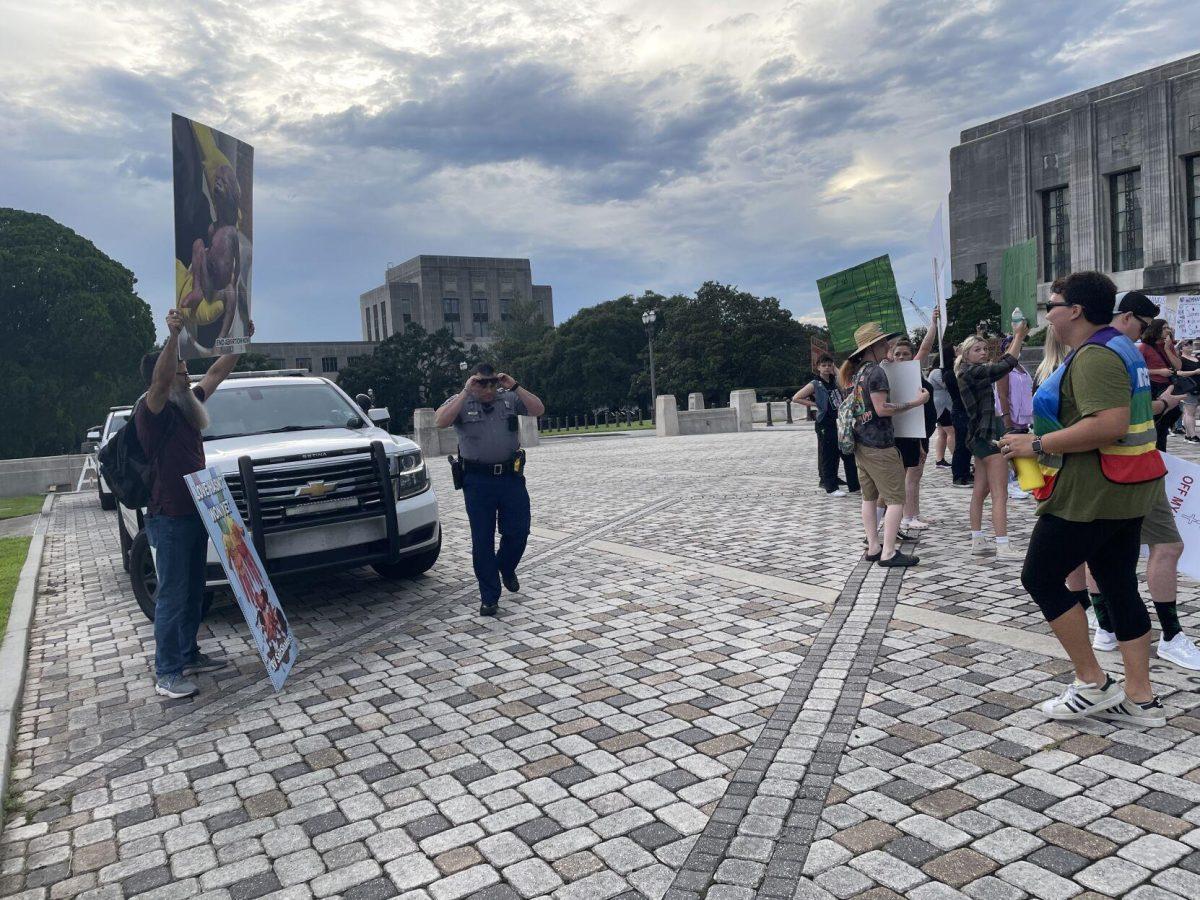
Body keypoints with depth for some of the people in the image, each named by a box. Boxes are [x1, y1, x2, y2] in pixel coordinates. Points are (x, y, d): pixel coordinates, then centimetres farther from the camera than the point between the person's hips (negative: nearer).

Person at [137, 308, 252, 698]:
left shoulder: (186, 405, 11)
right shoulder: (151, 410, -13)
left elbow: (217, 373, 19)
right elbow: (161, 381, -34)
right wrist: (174, 336, -44)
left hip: (196, 514, 9)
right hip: (169, 519, -9)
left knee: (193, 593, 16)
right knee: (172, 596, -4)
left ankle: (189, 655, 29)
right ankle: (166, 674, 3)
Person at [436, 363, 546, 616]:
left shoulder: (509, 398, 7)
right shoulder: (460, 402, 2)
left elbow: (538, 410, -3)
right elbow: (441, 422, -17)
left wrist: (515, 387, -10)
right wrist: (466, 392, -17)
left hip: (511, 475, 2)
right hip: (477, 480, -1)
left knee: (518, 531, 3)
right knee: (482, 540, 3)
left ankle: (506, 568, 36)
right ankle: (489, 597, 13)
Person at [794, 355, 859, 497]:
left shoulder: (835, 381, 9)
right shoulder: (815, 385, -7)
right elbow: (796, 398, -10)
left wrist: (834, 367, 12)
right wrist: (814, 404, -10)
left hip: (841, 422, 6)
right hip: (826, 425, -6)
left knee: (849, 455, 9)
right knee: (829, 457, 1)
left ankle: (854, 486, 17)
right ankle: (831, 488, 9)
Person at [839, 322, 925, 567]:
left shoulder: (854, 373, 12)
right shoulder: (875, 371, -14)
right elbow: (882, 409, -19)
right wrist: (915, 402, -14)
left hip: (860, 443, 9)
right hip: (879, 444, -9)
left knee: (869, 497, 13)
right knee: (896, 499, -4)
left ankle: (873, 548, 17)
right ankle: (888, 553, -5)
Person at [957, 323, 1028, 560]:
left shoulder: (971, 372, 15)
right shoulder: (972, 372, -15)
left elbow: (1001, 365, 21)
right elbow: (1006, 365, -22)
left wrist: (1017, 337, 15)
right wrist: (1019, 336, -12)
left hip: (980, 436, 10)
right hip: (987, 436, -10)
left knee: (981, 490, 11)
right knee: (1000, 494, -11)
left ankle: (977, 540, 15)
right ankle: (1003, 548, -12)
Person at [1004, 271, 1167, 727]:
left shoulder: (1094, 356, -19)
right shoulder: (1118, 346, 16)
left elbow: (1109, 425, -30)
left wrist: (1038, 445, -22)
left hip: (1091, 491, -11)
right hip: (1127, 486, 11)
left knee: (1040, 577, 0)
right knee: (1119, 585, 13)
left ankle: (1093, 684, 8)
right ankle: (1140, 698, 20)